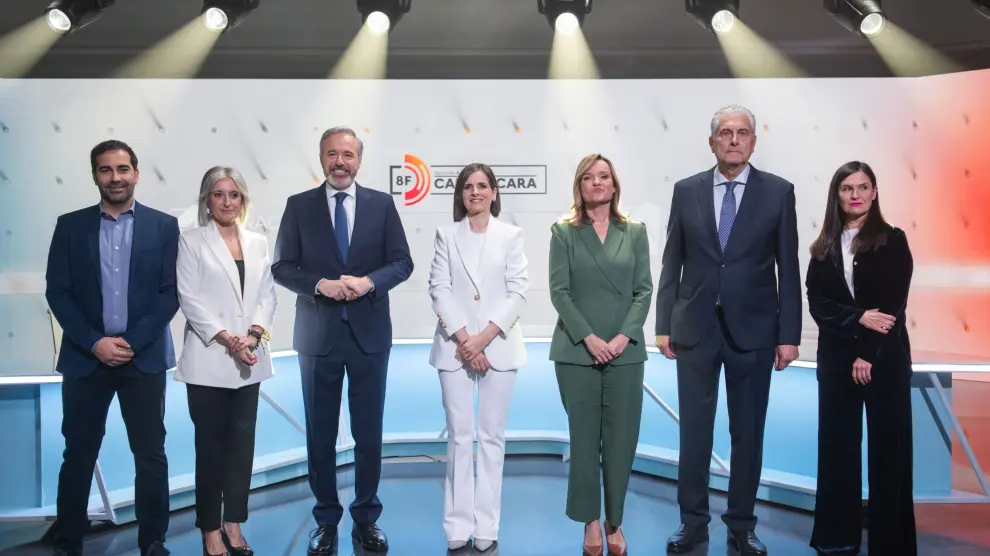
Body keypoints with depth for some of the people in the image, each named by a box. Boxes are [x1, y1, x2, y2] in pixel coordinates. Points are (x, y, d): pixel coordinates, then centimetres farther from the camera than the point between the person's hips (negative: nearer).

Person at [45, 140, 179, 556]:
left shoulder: (164, 226, 3)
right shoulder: (70, 225, 6)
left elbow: (170, 293, -2)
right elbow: (57, 292, 1)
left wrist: (132, 342, -11)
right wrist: (94, 343, -10)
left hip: (144, 357, -1)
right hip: (85, 357, 1)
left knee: (151, 455, 4)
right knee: (78, 455, 7)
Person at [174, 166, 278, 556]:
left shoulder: (258, 242, 11)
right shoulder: (191, 241, 0)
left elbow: (267, 294, 7)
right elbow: (190, 299, -8)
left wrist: (254, 335, -10)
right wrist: (228, 340, -16)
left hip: (249, 361, 4)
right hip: (208, 360, -3)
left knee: (242, 443, 7)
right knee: (211, 445, 4)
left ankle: (234, 524, 18)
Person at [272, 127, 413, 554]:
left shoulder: (382, 204, 3)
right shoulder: (299, 205, 2)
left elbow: (402, 262, 0)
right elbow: (282, 267, -1)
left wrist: (369, 282, -17)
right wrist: (319, 285, -18)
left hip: (369, 333, 0)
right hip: (318, 335, 0)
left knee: (369, 434, 9)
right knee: (320, 434, 9)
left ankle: (366, 519, 24)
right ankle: (326, 520, 24)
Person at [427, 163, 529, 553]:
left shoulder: (510, 235, 6)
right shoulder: (446, 235, 8)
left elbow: (518, 291, -1)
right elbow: (439, 290, 0)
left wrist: (485, 337, -12)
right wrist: (463, 338, -11)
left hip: (498, 346, 0)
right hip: (455, 346, 0)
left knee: (492, 436, 4)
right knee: (459, 436, 2)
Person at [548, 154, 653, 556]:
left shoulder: (635, 232, 8)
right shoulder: (563, 232, 3)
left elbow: (644, 290, 3)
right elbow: (559, 291, -3)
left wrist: (624, 336, -10)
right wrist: (588, 337, -13)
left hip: (625, 352, 2)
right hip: (577, 351, -1)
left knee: (622, 439, 4)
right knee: (584, 437, 5)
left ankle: (615, 521, 20)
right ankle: (591, 521, 19)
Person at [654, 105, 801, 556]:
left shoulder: (778, 192, 1)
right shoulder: (686, 191, 4)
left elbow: (788, 269, 0)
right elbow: (672, 263, 5)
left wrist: (789, 335, -4)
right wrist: (664, 325, 1)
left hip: (753, 330, 0)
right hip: (695, 328, 1)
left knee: (748, 433, 8)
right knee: (694, 431, 7)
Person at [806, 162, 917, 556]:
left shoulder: (893, 240, 0)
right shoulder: (824, 247, 8)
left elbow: (895, 304, -7)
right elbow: (816, 303, 0)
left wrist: (868, 356, -14)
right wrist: (859, 318, -17)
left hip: (885, 358, -3)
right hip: (836, 359, 3)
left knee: (887, 448, 2)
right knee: (837, 446, 6)